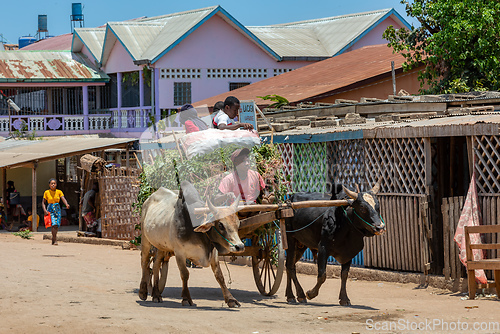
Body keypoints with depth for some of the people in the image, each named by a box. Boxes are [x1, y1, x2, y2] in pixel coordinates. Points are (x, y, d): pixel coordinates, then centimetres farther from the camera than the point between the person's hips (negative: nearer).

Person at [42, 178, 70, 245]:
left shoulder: (59, 192, 2)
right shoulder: (46, 192, -1)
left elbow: (63, 199, -11)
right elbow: (43, 202, 4)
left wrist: (66, 204, -32)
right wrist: (45, 210, -11)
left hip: (57, 210, 3)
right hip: (50, 210, -3)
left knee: (56, 226, 4)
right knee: (54, 224, -20)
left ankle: (53, 239, 24)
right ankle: (55, 240, -19)